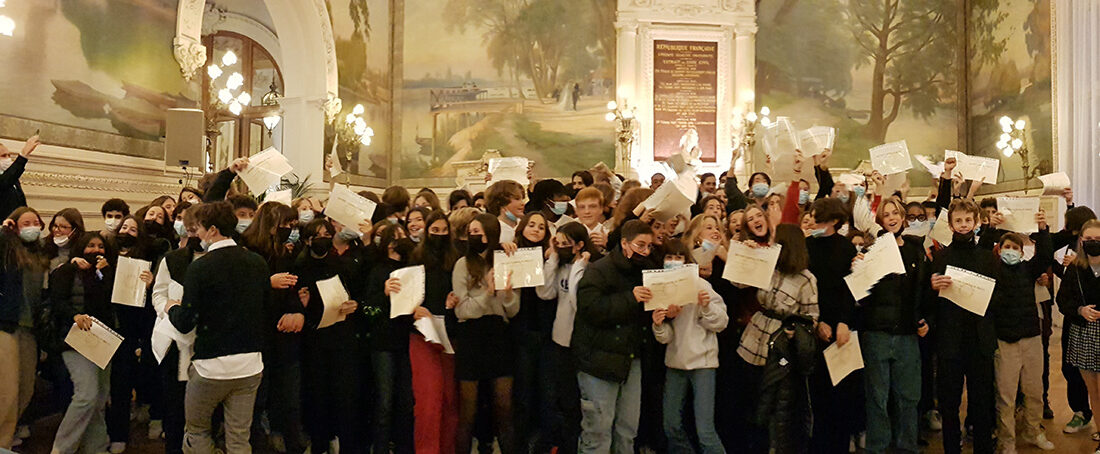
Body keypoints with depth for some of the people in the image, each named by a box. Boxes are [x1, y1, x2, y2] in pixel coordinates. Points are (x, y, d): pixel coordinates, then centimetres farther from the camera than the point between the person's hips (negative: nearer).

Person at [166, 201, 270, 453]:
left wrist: (172, 307, 10)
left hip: (212, 365, -4)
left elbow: (184, 324, -11)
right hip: (251, 364, 5)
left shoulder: (200, 267, -12)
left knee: (196, 430, 18)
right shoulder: (257, 262, 2)